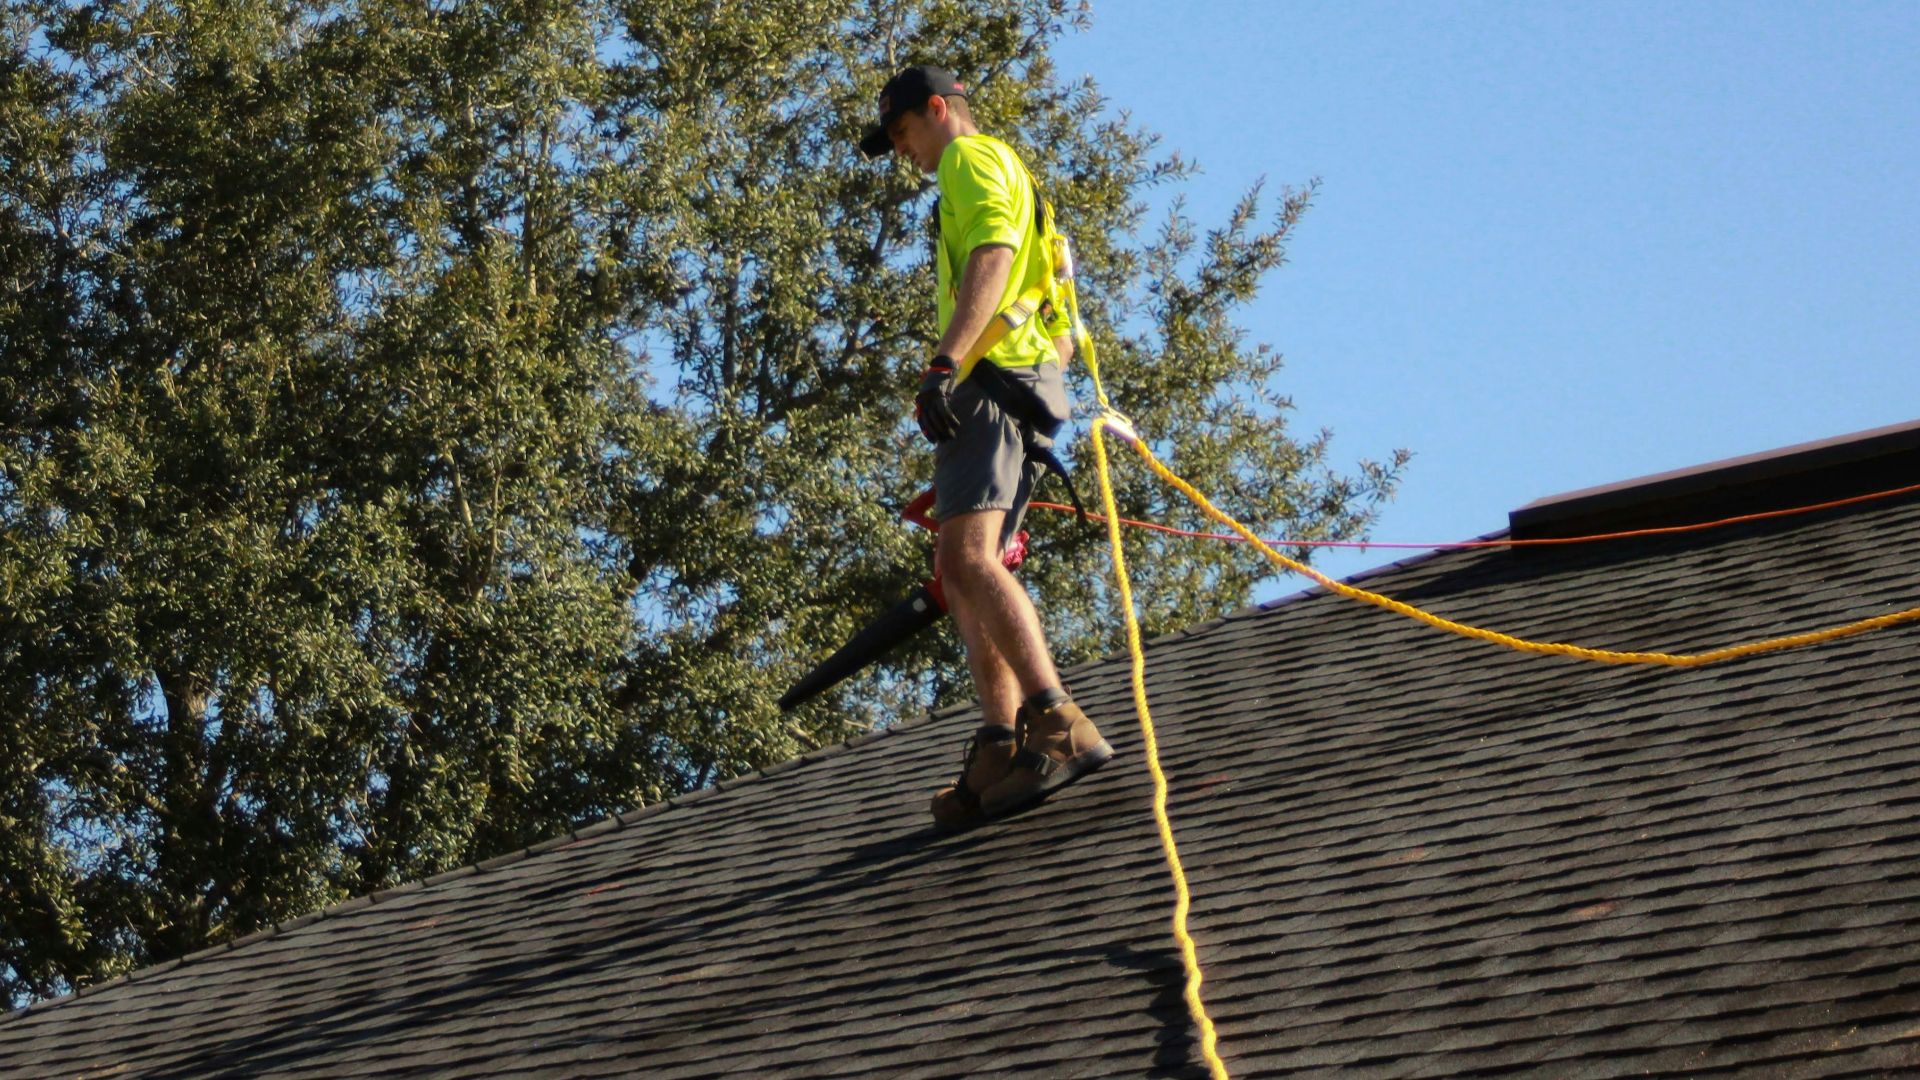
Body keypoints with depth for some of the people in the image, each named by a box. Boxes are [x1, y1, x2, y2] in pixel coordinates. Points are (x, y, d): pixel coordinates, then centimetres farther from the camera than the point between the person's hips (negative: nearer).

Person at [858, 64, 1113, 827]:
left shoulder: (972, 158, 3)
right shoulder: (1014, 180, 34)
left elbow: (993, 255, -17)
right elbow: (1062, 331, 34)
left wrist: (944, 363, -27)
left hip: (991, 376, -11)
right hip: (1031, 387, 11)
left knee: (968, 558, -24)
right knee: (963, 575, 7)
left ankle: (1060, 727, -36)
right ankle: (1000, 750, -4)